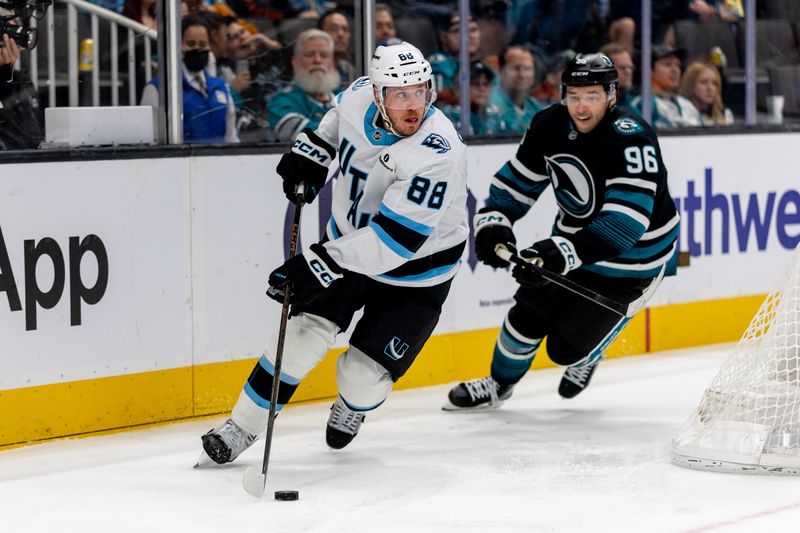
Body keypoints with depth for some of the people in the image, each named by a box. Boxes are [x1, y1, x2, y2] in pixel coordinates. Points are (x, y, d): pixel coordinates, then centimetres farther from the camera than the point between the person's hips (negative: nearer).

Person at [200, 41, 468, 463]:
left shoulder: (437, 155, -33)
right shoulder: (360, 95, -15)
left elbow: (395, 241, -37)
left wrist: (320, 265, -39)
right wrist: (311, 151, 3)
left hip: (414, 273, -4)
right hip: (349, 243, 5)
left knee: (364, 375, -6)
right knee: (304, 333, -9)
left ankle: (353, 406, 31)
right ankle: (241, 427, 4)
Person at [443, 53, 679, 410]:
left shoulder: (631, 139, -32)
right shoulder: (550, 126, -11)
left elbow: (625, 222, -39)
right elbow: (516, 180, 1)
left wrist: (562, 254, -48)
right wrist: (493, 223, -18)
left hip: (633, 256, -6)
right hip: (573, 239, 6)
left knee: (566, 347, -5)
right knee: (528, 315, 6)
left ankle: (587, 357, 32)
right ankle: (500, 383, 34)